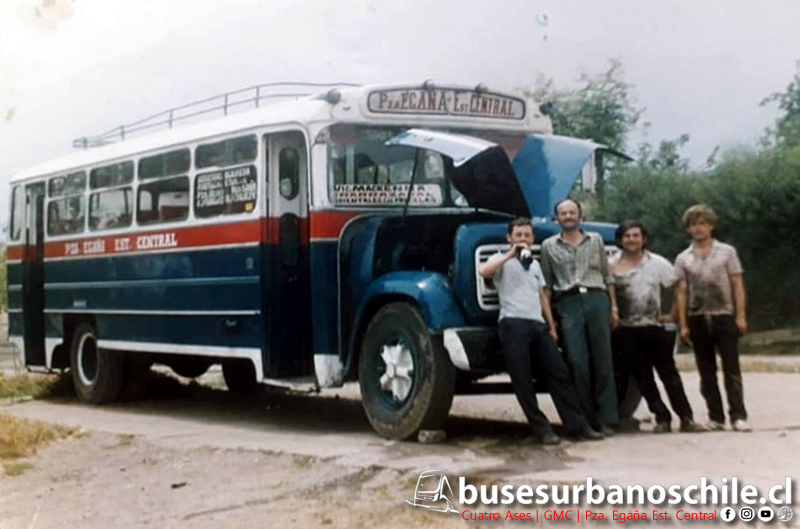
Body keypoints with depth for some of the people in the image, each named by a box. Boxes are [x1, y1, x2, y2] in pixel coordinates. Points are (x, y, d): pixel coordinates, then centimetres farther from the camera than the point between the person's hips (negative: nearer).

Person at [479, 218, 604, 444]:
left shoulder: (535, 264, 26)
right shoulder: (502, 261, 6)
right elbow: (483, 271, -17)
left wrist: (552, 326, 19)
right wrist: (510, 254, -15)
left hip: (538, 325, 6)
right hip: (513, 324, -6)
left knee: (559, 373, 0)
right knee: (522, 379, -6)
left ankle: (577, 425, 3)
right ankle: (541, 428, 0)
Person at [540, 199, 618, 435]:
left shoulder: (595, 240, 16)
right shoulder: (549, 246, 13)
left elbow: (607, 276, 16)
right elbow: (546, 284, 11)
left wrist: (613, 306, 8)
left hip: (597, 299, 1)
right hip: (569, 303, -1)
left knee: (602, 360, -3)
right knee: (578, 362, -6)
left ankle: (606, 418, -1)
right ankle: (586, 419, 0)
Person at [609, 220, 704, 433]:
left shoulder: (657, 263, 4)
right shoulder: (611, 266, 1)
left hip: (654, 327, 0)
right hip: (626, 330, 0)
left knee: (668, 372, 1)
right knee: (642, 376, 2)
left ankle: (686, 418, 3)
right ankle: (662, 418, 9)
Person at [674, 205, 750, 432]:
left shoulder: (726, 252, 5)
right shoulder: (683, 258, 8)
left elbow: (737, 285, 2)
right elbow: (681, 292, 5)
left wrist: (741, 316, -6)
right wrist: (683, 325, -1)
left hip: (724, 316, -2)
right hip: (698, 319, 2)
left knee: (731, 369, -5)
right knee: (706, 371, 5)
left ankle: (738, 415, -5)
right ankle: (715, 417, 11)